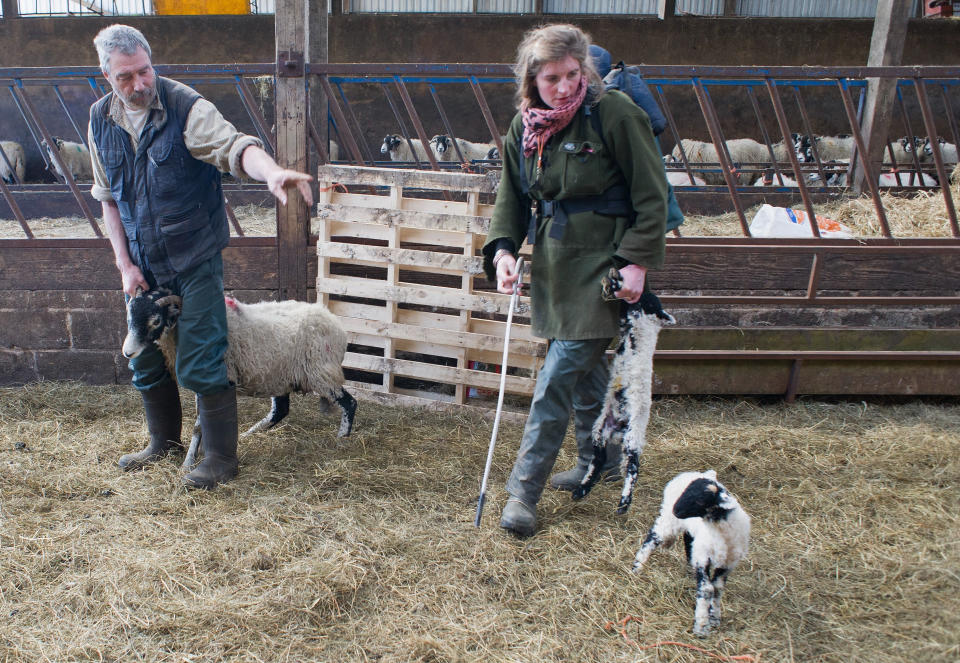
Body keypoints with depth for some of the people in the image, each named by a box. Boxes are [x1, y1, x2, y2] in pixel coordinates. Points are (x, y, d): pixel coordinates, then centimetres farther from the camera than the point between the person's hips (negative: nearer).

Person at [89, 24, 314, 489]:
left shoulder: (185, 108, -15)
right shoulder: (101, 120, 2)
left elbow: (233, 146, -31)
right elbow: (108, 197, 8)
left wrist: (271, 171, -54)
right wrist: (124, 264, 1)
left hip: (195, 260, -5)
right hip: (142, 263, 6)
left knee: (200, 364, -5)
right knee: (145, 361, 16)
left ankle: (221, 458, 12)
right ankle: (164, 441, 38)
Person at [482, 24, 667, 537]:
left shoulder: (615, 114, -13)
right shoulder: (524, 128, 5)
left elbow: (652, 195, -10)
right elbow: (511, 196, 12)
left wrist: (637, 261, -15)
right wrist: (502, 248, -6)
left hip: (601, 266, -6)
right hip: (554, 266, 6)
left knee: (558, 376, -8)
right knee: (584, 369, 18)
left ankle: (524, 490, 1)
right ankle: (599, 461, 37)